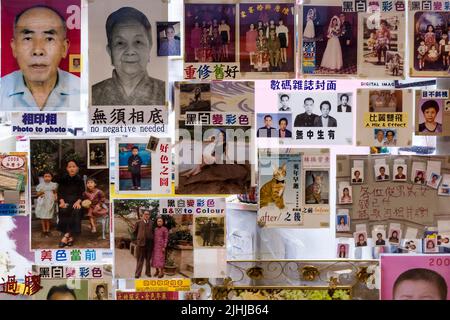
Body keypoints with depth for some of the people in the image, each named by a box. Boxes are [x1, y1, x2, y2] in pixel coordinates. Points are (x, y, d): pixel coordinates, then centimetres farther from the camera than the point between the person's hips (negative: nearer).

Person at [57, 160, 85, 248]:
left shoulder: (80, 180, 6)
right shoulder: (63, 179, 7)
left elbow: (82, 194, 4)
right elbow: (60, 192, 4)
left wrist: (78, 202, -16)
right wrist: (62, 201, -15)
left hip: (76, 202, 0)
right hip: (65, 201, 0)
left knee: (76, 212, -31)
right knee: (64, 211, -31)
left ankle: (66, 236, -28)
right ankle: (70, 237, -27)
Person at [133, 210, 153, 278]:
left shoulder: (151, 223, 2)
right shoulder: (138, 223, -1)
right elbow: (134, 231, 10)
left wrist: (150, 238, 8)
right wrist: (139, 237, 11)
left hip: (149, 243, 2)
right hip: (141, 243, -2)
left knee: (148, 259, 10)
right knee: (140, 259, 3)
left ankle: (148, 272, 21)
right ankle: (137, 273, 8)